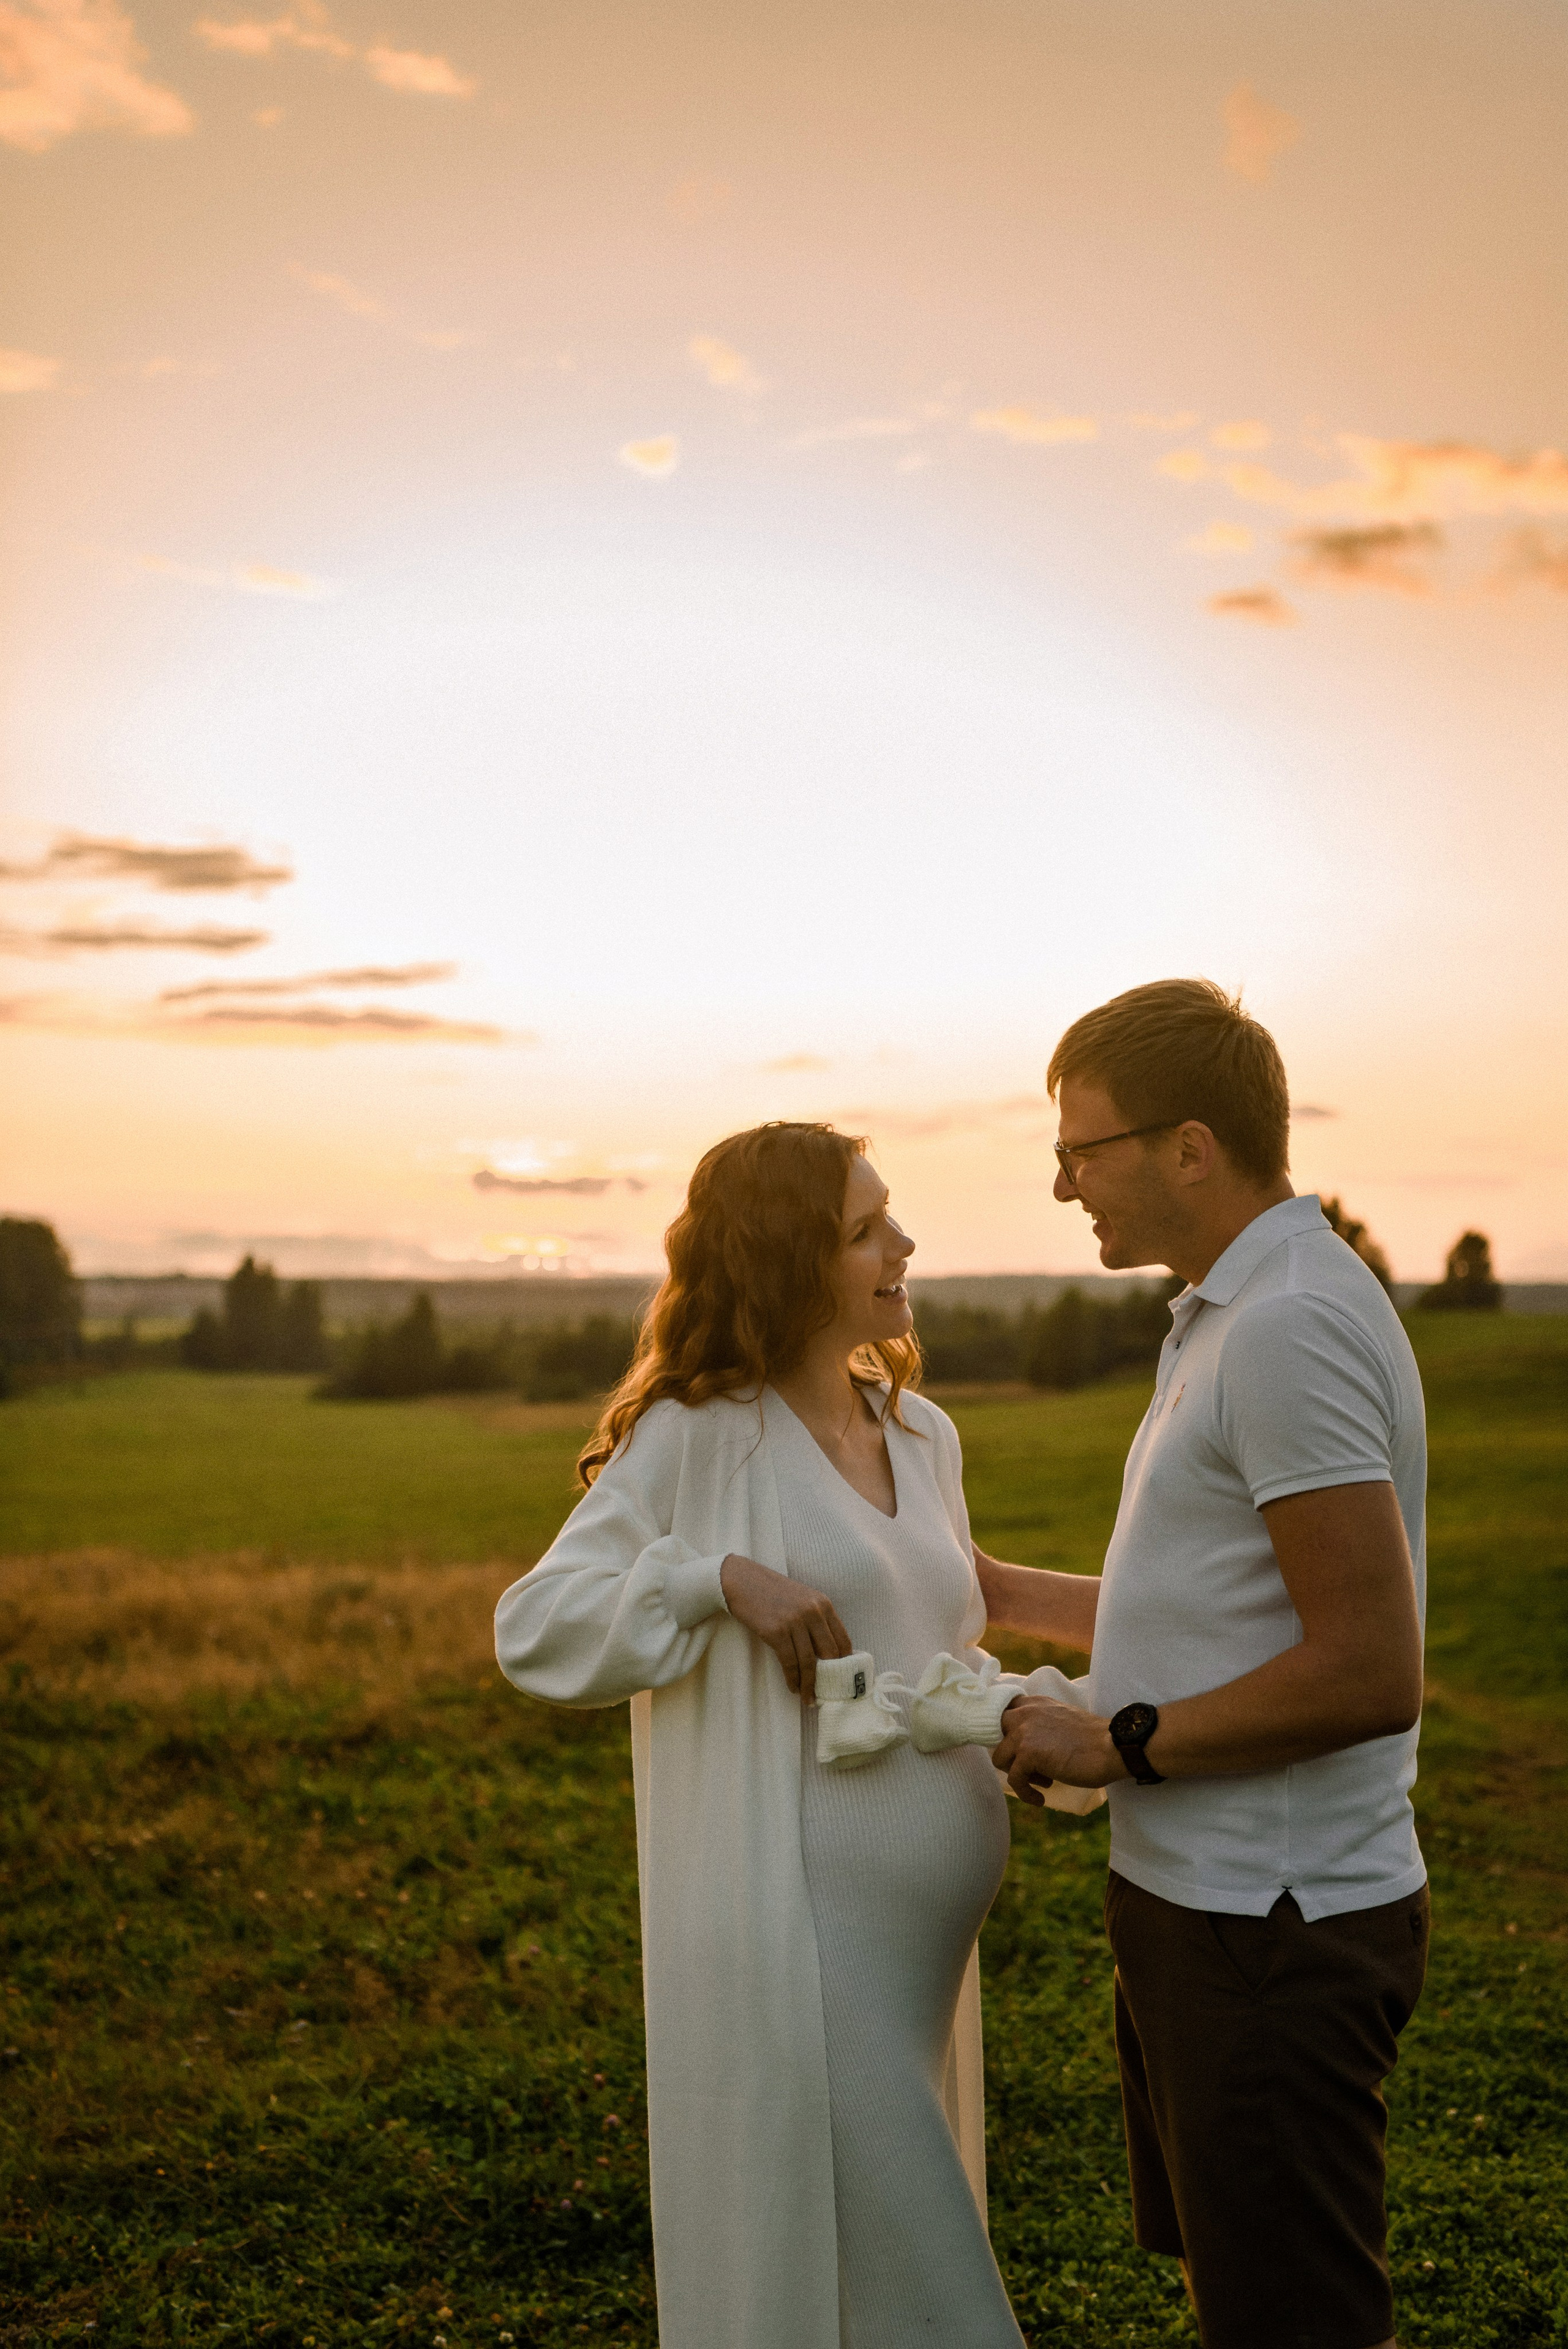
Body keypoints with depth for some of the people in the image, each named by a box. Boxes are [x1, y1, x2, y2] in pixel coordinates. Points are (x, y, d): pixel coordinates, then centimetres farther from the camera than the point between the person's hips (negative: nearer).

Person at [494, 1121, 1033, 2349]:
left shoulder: (921, 1434, 11)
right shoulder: (694, 1440, -9)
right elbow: (534, 1629, -11)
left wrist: (1016, 1718, -1)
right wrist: (721, 1576, -22)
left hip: (921, 1933, 7)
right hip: (791, 1933, -7)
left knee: (891, 2237, 18)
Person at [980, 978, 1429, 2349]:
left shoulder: (1292, 1325, -22)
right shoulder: (1239, 1314, 12)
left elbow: (1368, 1671, -27)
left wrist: (1120, 1744, -16)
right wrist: (991, 1589, 22)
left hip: (1270, 1929, -10)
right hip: (1205, 1897, 11)